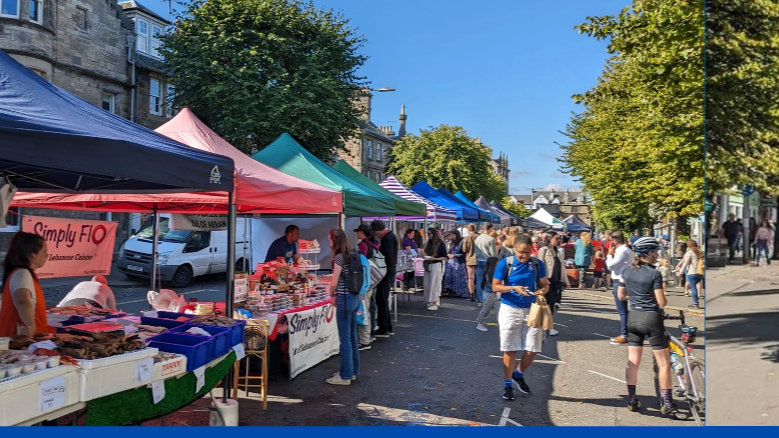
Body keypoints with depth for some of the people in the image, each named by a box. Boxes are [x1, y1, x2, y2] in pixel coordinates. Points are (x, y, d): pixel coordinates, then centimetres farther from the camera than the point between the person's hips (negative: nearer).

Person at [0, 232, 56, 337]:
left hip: (27, 335, 10)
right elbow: (22, 301, -38)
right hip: (22, 336, -10)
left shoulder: (22, 273, 13)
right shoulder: (22, 274, -18)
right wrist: (31, 325, -52)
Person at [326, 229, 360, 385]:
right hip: (355, 297, 9)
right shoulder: (351, 255, 10)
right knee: (353, 337, 15)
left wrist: (331, 296, 5)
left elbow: (334, 283, -13)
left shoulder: (339, 257, -14)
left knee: (345, 339, -1)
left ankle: (345, 376, 7)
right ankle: (353, 371, 25)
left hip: (345, 299, -9)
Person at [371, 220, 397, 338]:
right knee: (382, 299, 16)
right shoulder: (390, 236, 16)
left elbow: (388, 257, -24)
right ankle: (388, 328, 22)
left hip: (387, 272, -11)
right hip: (390, 271, 11)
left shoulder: (387, 238, -16)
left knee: (382, 300, -5)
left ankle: (383, 329, 1)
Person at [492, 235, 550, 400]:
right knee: (510, 350, 4)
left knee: (532, 350, 3)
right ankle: (508, 385, 20)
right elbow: (495, 286, -5)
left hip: (531, 310, 2)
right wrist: (513, 288, -21)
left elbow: (545, 284, 7)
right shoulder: (505, 263, -8)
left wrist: (542, 290, -16)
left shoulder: (537, 264, -1)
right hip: (510, 309, -2)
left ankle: (518, 375, 31)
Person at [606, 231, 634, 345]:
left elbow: (610, 265, -19)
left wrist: (610, 254, -6)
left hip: (620, 282, -11)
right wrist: (613, 254, 7)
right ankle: (624, 333, 23)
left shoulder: (623, 251, -18)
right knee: (623, 310, 15)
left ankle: (624, 336, -1)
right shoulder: (626, 250, 14)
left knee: (622, 310, -5)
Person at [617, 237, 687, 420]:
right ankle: (668, 405, 5)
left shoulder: (626, 272, 4)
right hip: (651, 318, -6)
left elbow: (621, 296, 10)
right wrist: (665, 298, 7)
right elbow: (661, 303, -13)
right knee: (664, 363, 3)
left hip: (633, 318, 6)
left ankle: (632, 401, 15)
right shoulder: (654, 274, -13)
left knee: (633, 362, 10)